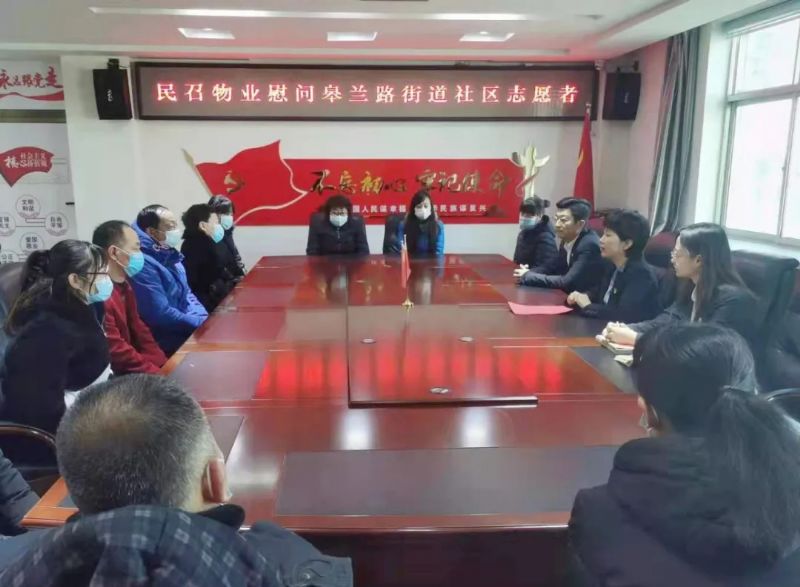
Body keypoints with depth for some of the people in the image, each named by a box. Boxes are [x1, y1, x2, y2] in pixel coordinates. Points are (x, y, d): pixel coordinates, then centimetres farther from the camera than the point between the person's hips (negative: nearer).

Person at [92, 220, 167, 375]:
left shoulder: (123, 285, 9)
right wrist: (159, 374, -17)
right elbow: (116, 352, -22)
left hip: (132, 370, 9)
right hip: (115, 377, -9)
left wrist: (165, 366, 1)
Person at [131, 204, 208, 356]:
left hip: (185, 327, 9)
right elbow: (162, 314, -23)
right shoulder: (144, 264, -19)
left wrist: (204, 318, -1)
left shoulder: (169, 254, 10)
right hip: (166, 339, -9)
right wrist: (202, 323, -15)